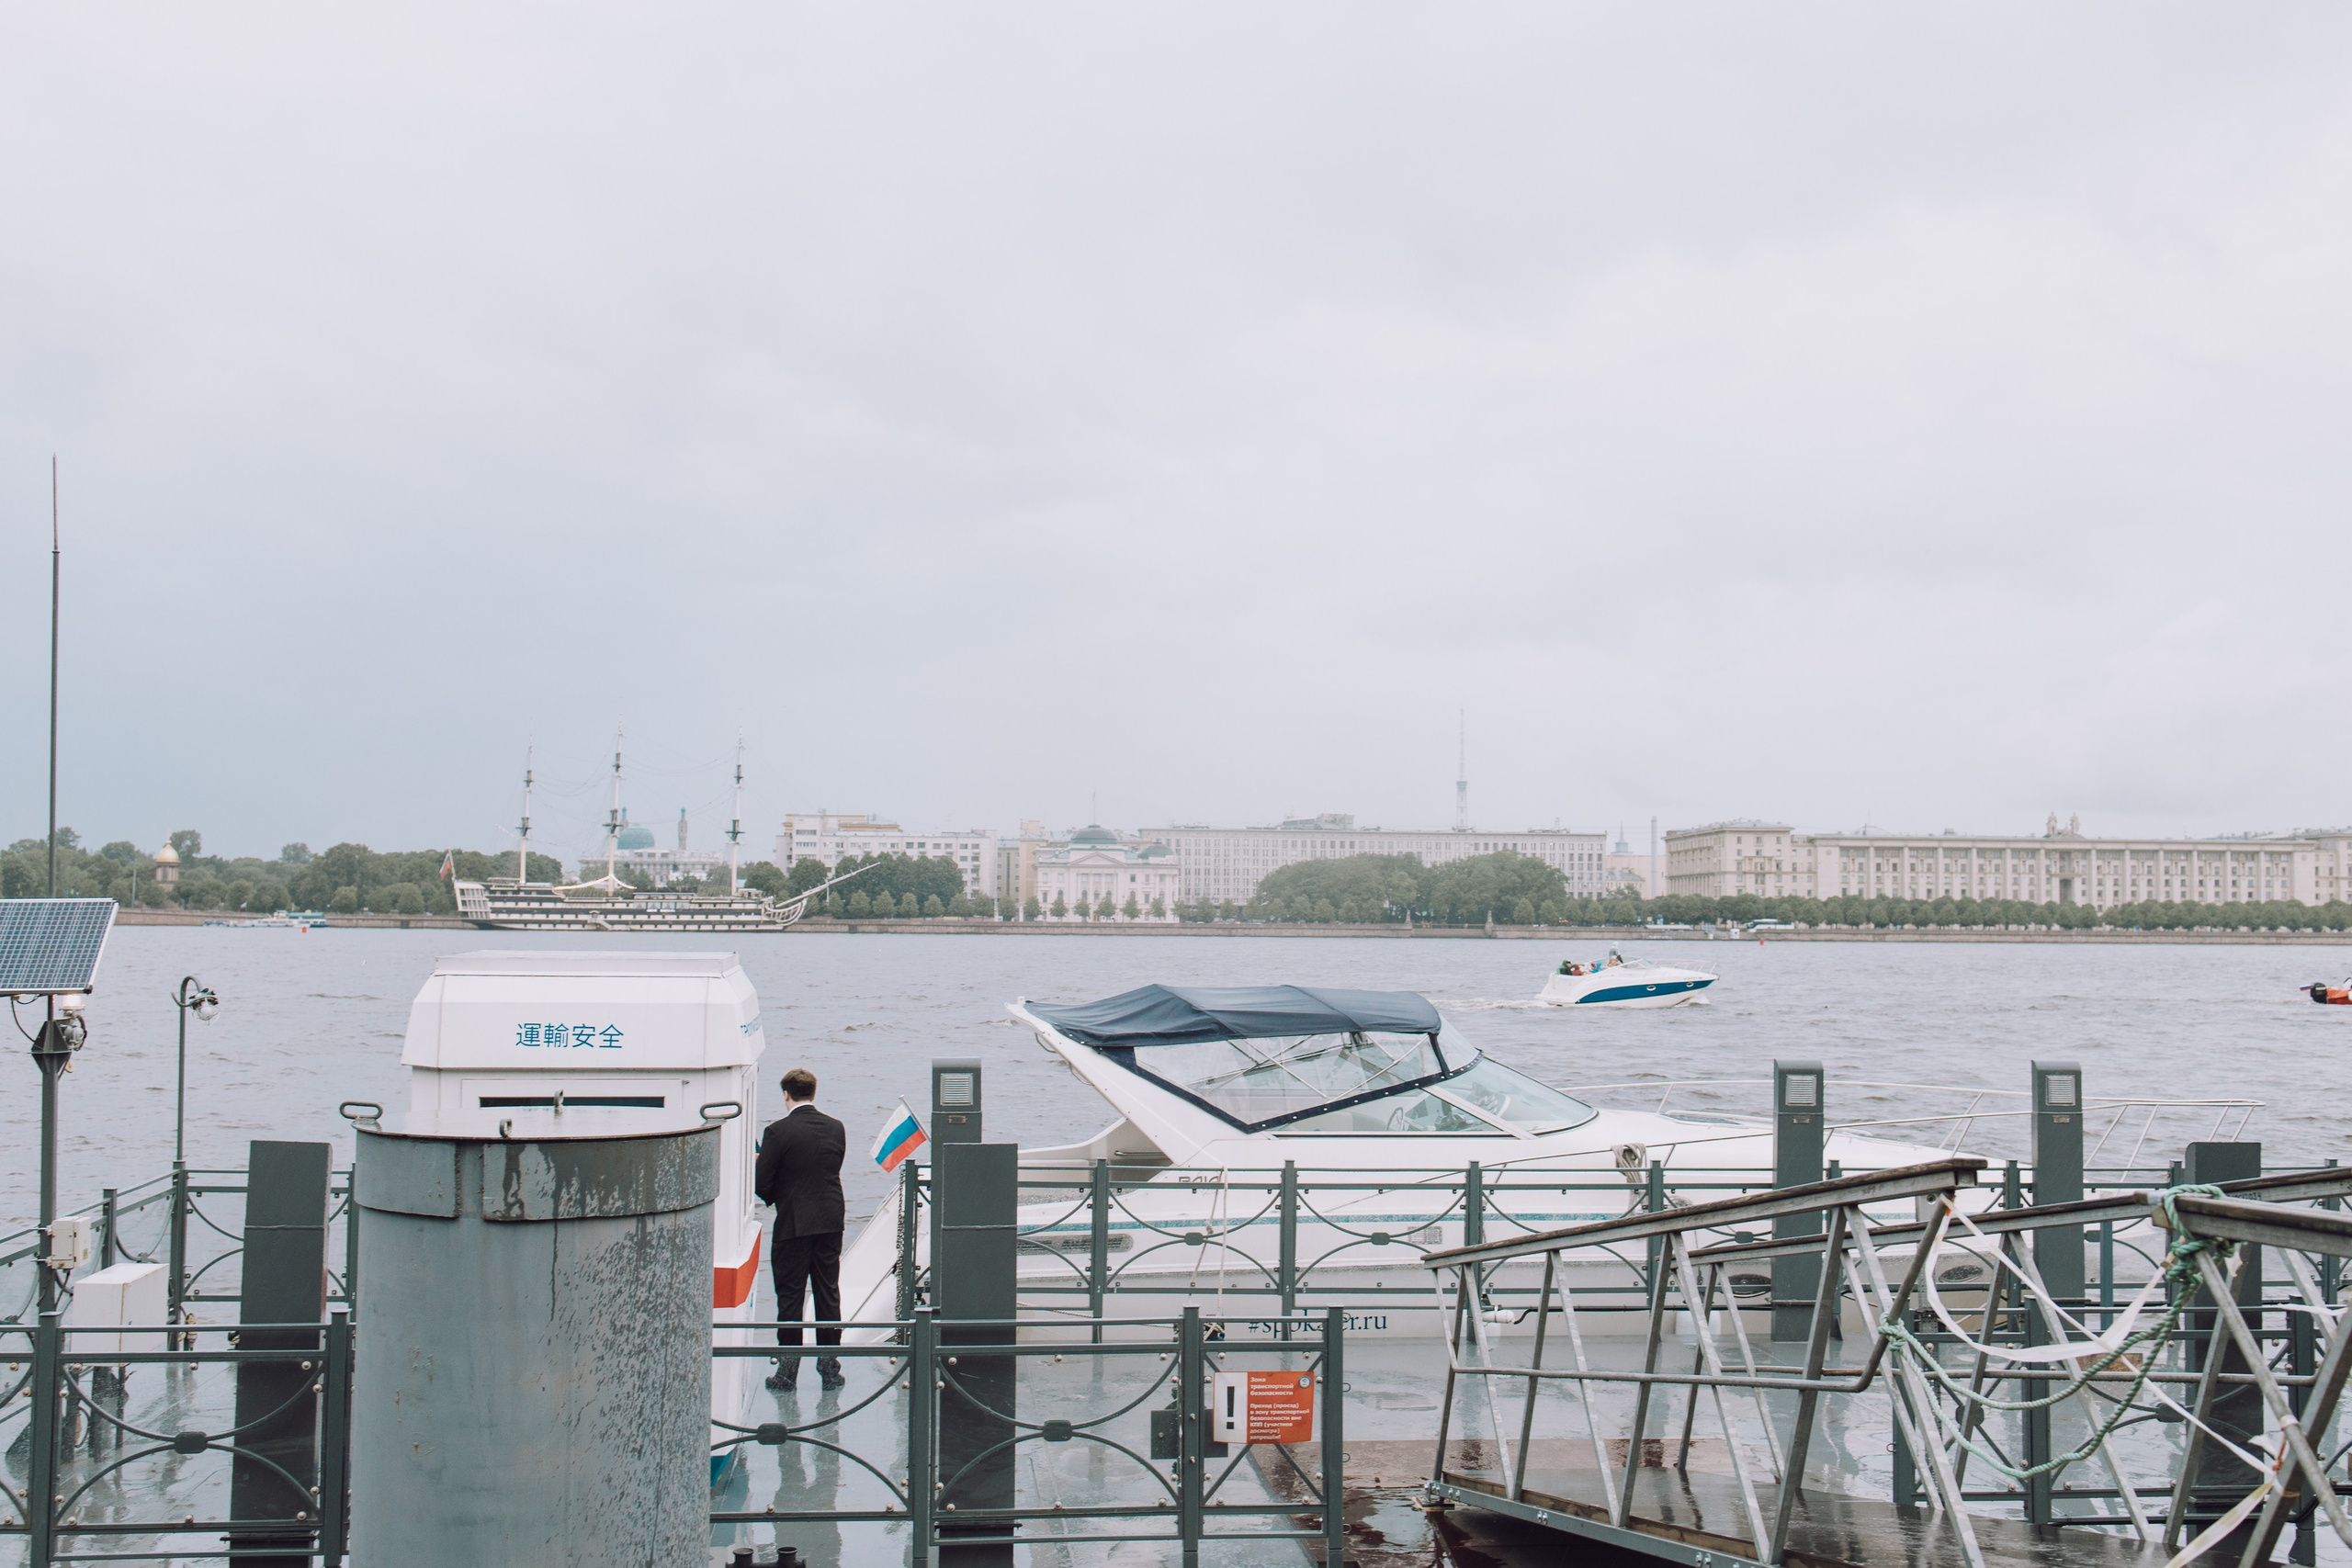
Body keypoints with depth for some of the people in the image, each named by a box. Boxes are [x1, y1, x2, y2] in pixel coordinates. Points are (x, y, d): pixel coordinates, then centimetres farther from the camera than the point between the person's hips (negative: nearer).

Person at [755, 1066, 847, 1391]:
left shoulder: (778, 1131, -13)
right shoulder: (836, 1129, 2)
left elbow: (762, 1184, -10)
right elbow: (833, 1172, 10)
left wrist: (775, 1199, 10)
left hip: (793, 1224, -4)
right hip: (831, 1222, 4)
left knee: (790, 1295, 4)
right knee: (828, 1294, 10)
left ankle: (788, 1368, 6)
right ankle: (829, 1367, 14)